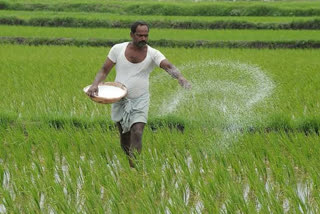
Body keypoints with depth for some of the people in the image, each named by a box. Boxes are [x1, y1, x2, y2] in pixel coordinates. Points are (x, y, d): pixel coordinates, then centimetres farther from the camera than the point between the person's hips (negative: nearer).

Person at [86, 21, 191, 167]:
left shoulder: (153, 54, -9)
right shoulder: (118, 49, -5)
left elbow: (168, 66, -26)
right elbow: (104, 70, 0)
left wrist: (180, 77, -47)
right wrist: (95, 84, -20)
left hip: (140, 100, -2)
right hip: (120, 99, 2)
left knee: (137, 133, -18)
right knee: (124, 136, 12)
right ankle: (130, 164, 34)